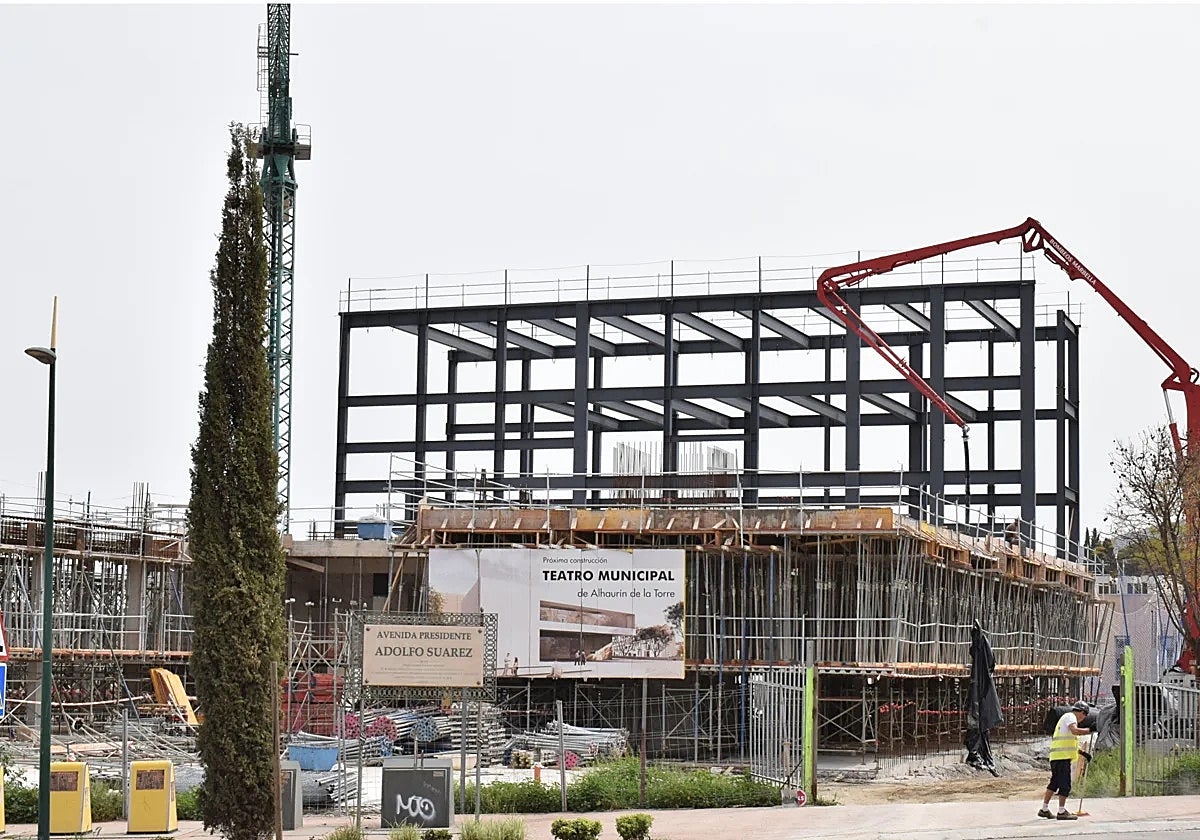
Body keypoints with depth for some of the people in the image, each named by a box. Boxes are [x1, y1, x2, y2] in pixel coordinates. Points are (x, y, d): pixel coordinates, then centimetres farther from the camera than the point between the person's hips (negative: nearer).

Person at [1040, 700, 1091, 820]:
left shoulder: (1066, 717, 28)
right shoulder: (1070, 716, -3)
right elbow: (1075, 731, -23)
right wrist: (1090, 730, -15)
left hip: (1055, 756, 10)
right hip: (1062, 756, -10)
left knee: (1055, 782, 15)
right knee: (1065, 784, -7)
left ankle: (1044, 809, 19)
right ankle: (1061, 812, -5)